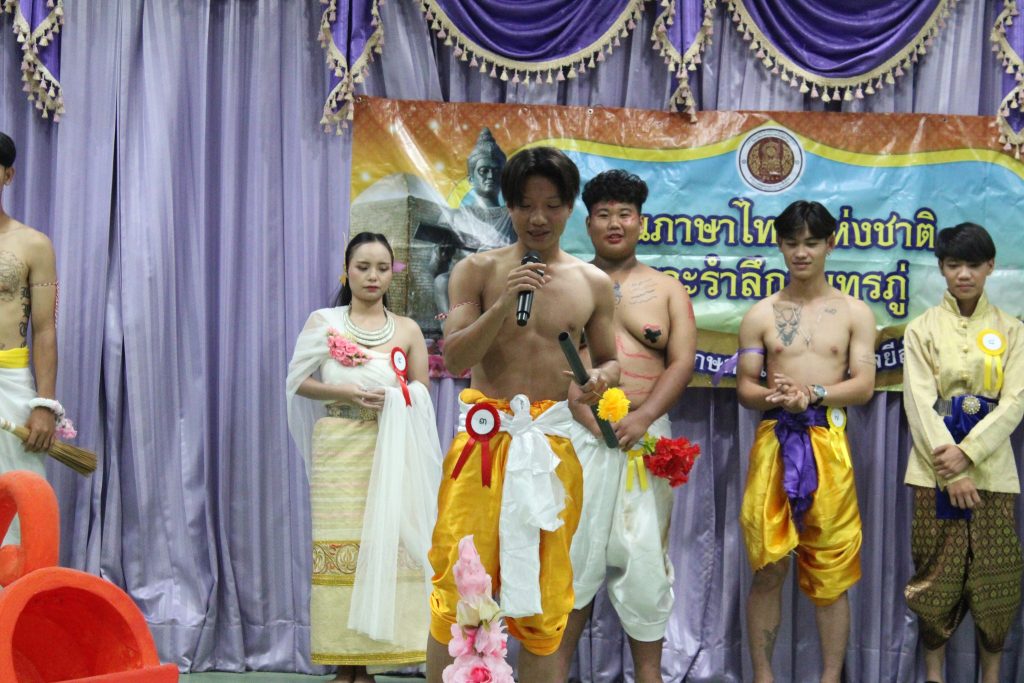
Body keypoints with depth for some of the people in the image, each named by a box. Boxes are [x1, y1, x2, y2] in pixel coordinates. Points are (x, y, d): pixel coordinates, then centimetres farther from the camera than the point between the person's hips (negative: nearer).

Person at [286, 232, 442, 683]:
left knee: (383, 547, -3)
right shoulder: (323, 322, 6)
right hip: (339, 451, -1)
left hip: (391, 452, 1)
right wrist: (346, 393, -12)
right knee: (338, 547, -4)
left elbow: (422, 393, 10)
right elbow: (299, 381, 2)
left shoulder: (407, 330, 10)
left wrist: (393, 398, -11)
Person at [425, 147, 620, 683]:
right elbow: (453, 357, -4)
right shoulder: (478, 271, 2)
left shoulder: (593, 284, 8)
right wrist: (503, 303, -17)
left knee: (541, 590, 7)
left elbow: (609, 359, 16)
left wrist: (601, 379, -8)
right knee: (458, 582, -2)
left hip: (551, 444, 2)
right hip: (484, 438, -2)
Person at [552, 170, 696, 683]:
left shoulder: (667, 290, 12)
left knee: (644, 556, 3)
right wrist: (589, 416, -15)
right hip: (579, 432, -1)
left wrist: (642, 417, -14)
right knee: (572, 551, -1)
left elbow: (682, 362, 2)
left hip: (644, 434, 1)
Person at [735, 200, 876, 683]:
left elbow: (863, 386, -1)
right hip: (774, 441, 0)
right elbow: (744, 387, 5)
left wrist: (813, 395, -18)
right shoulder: (761, 314, 8)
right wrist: (773, 397, -17)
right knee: (767, 570, 2)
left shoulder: (854, 312, 7)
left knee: (831, 574, 4)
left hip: (829, 444, 0)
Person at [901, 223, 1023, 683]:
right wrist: (949, 469, -14)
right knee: (936, 574, 2)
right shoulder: (923, 328, 4)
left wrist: (967, 453, -16)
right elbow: (920, 404, -4)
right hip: (936, 469, -1)